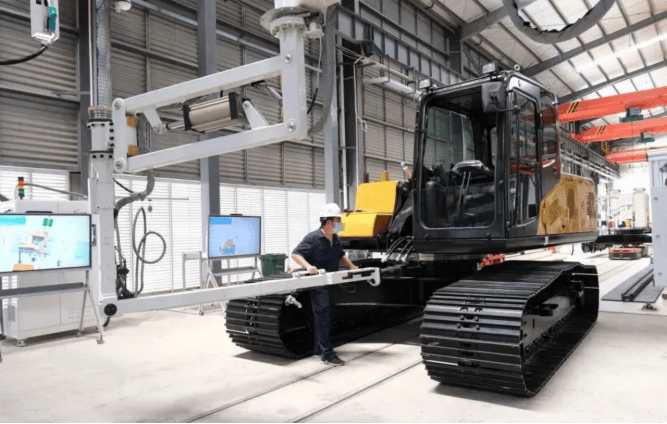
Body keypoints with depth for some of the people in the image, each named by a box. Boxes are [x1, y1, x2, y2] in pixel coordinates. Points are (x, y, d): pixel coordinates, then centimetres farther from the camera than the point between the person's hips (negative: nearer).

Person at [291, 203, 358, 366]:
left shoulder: (335, 239, 9)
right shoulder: (313, 238, -16)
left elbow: (340, 255, 27)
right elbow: (295, 254, -20)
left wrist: (351, 266, 14)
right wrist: (308, 266, -34)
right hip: (317, 283, -9)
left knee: (325, 317, 15)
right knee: (322, 317, -7)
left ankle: (318, 350, 27)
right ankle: (327, 354, -3)